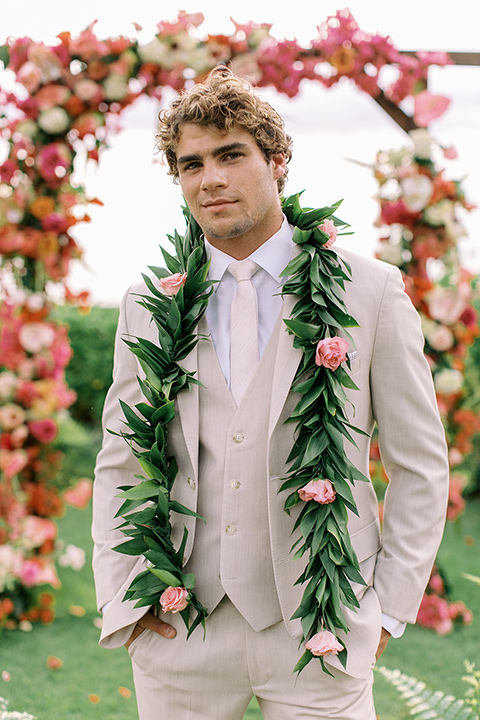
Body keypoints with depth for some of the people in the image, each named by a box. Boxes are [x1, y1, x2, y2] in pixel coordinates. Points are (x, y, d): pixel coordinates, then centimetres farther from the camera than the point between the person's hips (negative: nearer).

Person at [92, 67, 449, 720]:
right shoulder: (147, 306, 7)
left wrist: (389, 609, -2)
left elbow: (420, 466, 2)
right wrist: (121, 600, 3)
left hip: (317, 637, -2)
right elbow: (120, 465, 12)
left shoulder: (372, 292, -1)